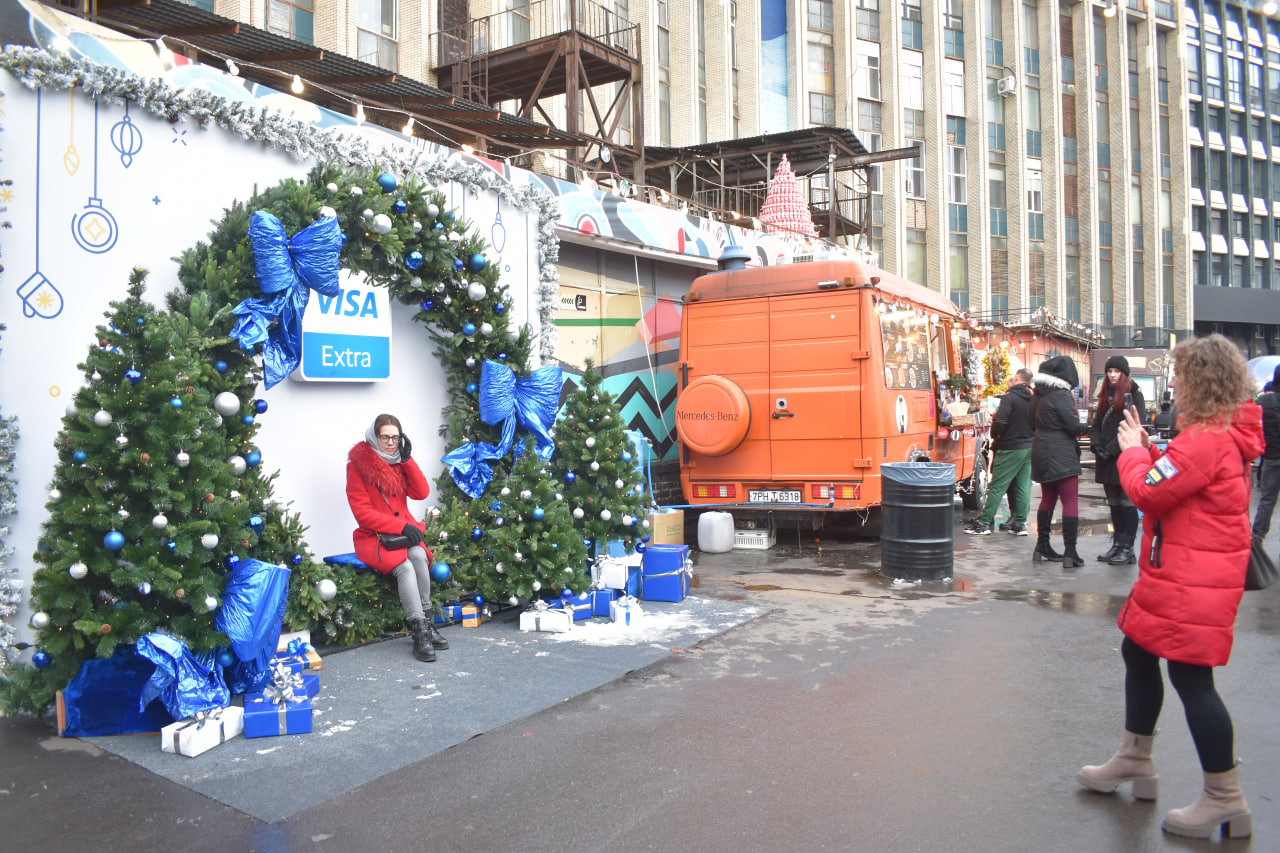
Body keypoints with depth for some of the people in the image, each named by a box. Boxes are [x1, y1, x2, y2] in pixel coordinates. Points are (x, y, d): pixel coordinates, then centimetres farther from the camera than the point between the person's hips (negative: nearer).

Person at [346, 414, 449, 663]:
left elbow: (421, 493, -1)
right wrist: (401, 526, -18)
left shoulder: (400, 461, 11)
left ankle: (426, 622, -22)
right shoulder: (358, 464, -5)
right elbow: (362, 513, -11)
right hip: (373, 538, -4)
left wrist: (407, 459, -7)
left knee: (419, 556, -29)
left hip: (404, 532, 4)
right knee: (404, 567, -31)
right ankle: (420, 632, -32)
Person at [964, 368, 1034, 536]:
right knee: (1023, 486, 9)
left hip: (1011, 448, -6)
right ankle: (1020, 524, 12)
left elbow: (1000, 421, -22)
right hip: (1029, 447, 6)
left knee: (997, 486, -3)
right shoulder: (1032, 399, 7)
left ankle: (984, 523, 0)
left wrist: (994, 435, -4)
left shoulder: (1009, 397, -14)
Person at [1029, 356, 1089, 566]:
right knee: (1070, 501, -5)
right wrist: (1085, 426, 3)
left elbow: (1033, 423, 17)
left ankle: (1042, 546, 21)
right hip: (1062, 455, -8)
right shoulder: (1061, 396, -15)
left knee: (1048, 499, 16)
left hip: (1041, 452, 8)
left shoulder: (1038, 395, 9)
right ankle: (1070, 552, -7)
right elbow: (1073, 426, -16)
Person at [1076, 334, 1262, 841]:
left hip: (1195, 583, -11)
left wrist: (1132, 450, -5)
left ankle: (1225, 800, 10)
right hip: (1179, 574, 11)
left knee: (1190, 676, -4)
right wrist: (1147, 448, 6)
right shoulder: (1224, 435, 12)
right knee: (1137, 652, 19)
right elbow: (1173, 481, 16)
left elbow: (1148, 491, -20)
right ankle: (1135, 762, 33)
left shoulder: (1206, 440, -21)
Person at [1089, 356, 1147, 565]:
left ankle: (1128, 549, 2)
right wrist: (1096, 444, -4)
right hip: (1106, 459, 7)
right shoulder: (1105, 395, 16)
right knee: (1113, 502, 11)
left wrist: (1112, 448, -16)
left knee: (1127, 502, -2)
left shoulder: (1133, 393, -5)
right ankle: (1117, 544, 17)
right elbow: (1097, 424, 15)